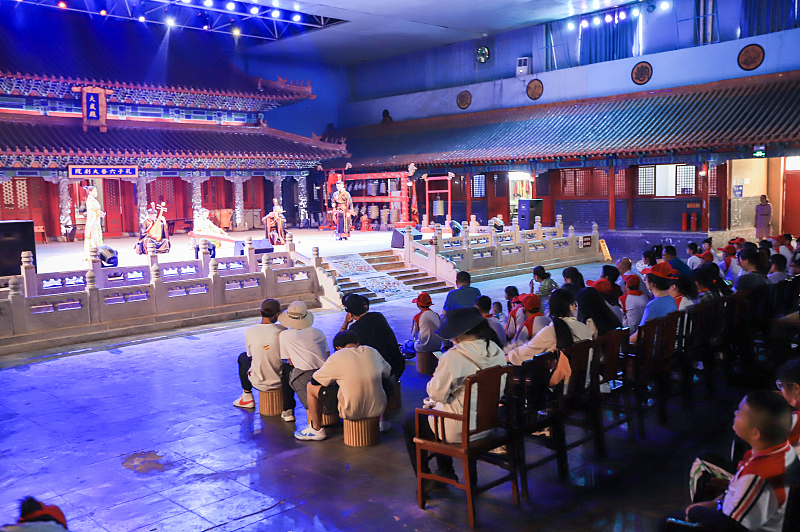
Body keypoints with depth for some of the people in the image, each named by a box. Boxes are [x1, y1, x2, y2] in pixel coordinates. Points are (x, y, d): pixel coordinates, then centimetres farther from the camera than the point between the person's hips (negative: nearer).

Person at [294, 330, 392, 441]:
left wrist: (332, 378, 23)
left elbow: (315, 380, 3)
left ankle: (316, 429, 24)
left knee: (311, 387, 13)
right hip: (378, 409, 5)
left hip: (351, 411, -5)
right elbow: (388, 372, 18)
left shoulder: (336, 358, -9)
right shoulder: (372, 352, 2)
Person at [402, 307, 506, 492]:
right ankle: (446, 472, 40)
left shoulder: (452, 357, -25)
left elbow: (436, 393, -18)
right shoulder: (497, 352, -3)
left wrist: (435, 378, 4)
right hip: (489, 423, 8)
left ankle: (425, 481, 27)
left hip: (461, 430, -7)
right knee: (438, 408, 34)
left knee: (410, 421, 18)